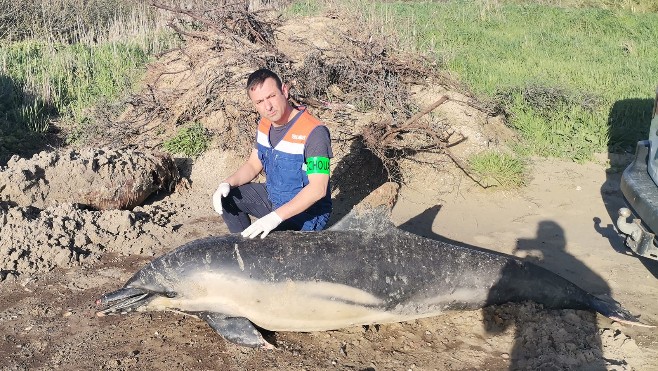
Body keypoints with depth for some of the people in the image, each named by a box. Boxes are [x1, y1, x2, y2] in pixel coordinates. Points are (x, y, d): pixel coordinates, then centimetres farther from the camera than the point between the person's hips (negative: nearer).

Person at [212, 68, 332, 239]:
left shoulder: (314, 132, -27)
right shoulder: (265, 124, -1)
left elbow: (318, 189, -32)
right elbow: (253, 165, 11)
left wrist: (276, 217, -38)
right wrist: (227, 183, -9)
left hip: (307, 213, -8)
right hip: (273, 197, 8)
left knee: (261, 237, -29)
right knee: (226, 197, 4)